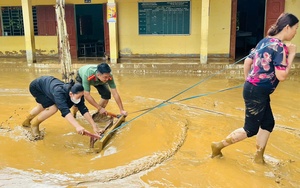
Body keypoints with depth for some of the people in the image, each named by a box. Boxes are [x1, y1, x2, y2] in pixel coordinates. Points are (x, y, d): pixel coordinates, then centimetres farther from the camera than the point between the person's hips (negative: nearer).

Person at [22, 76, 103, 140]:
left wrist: (94, 126, -37)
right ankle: (34, 124, 4)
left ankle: (27, 121, 58)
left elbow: (84, 110, -29)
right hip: (36, 86, -7)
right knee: (53, 108, -22)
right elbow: (64, 110, -58)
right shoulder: (59, 92, -45)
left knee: (43, 107, 29)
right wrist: (77, 126, -69)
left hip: (48, 83, 7)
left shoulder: (76, 94, -26)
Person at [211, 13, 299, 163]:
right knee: (251, 129, 5)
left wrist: (249, 81, 21)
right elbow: (281, 76, -21)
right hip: (257, 93, -9)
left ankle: (259, 157, 27)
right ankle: (219, 145, 16)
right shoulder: (280, 47, -17)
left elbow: (247, 62, 12)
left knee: (268, 123, 17)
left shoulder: (265, 41, 9)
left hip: (255, 90, 9)